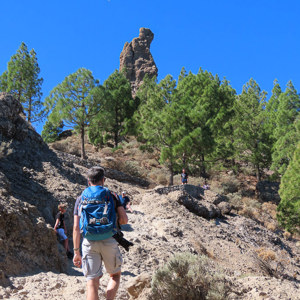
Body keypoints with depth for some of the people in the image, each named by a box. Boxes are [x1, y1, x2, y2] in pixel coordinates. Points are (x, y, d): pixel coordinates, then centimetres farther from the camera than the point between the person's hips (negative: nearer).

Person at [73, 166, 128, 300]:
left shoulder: (81, 198, 8)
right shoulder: (111, 195, 5)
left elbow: (76, 228, 3)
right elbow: (124, 220, -1)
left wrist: (76, 251, 7)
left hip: (89, 242, 1)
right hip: (109, 240, -1)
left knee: (92, 283, 5)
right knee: (115, 275, 20)